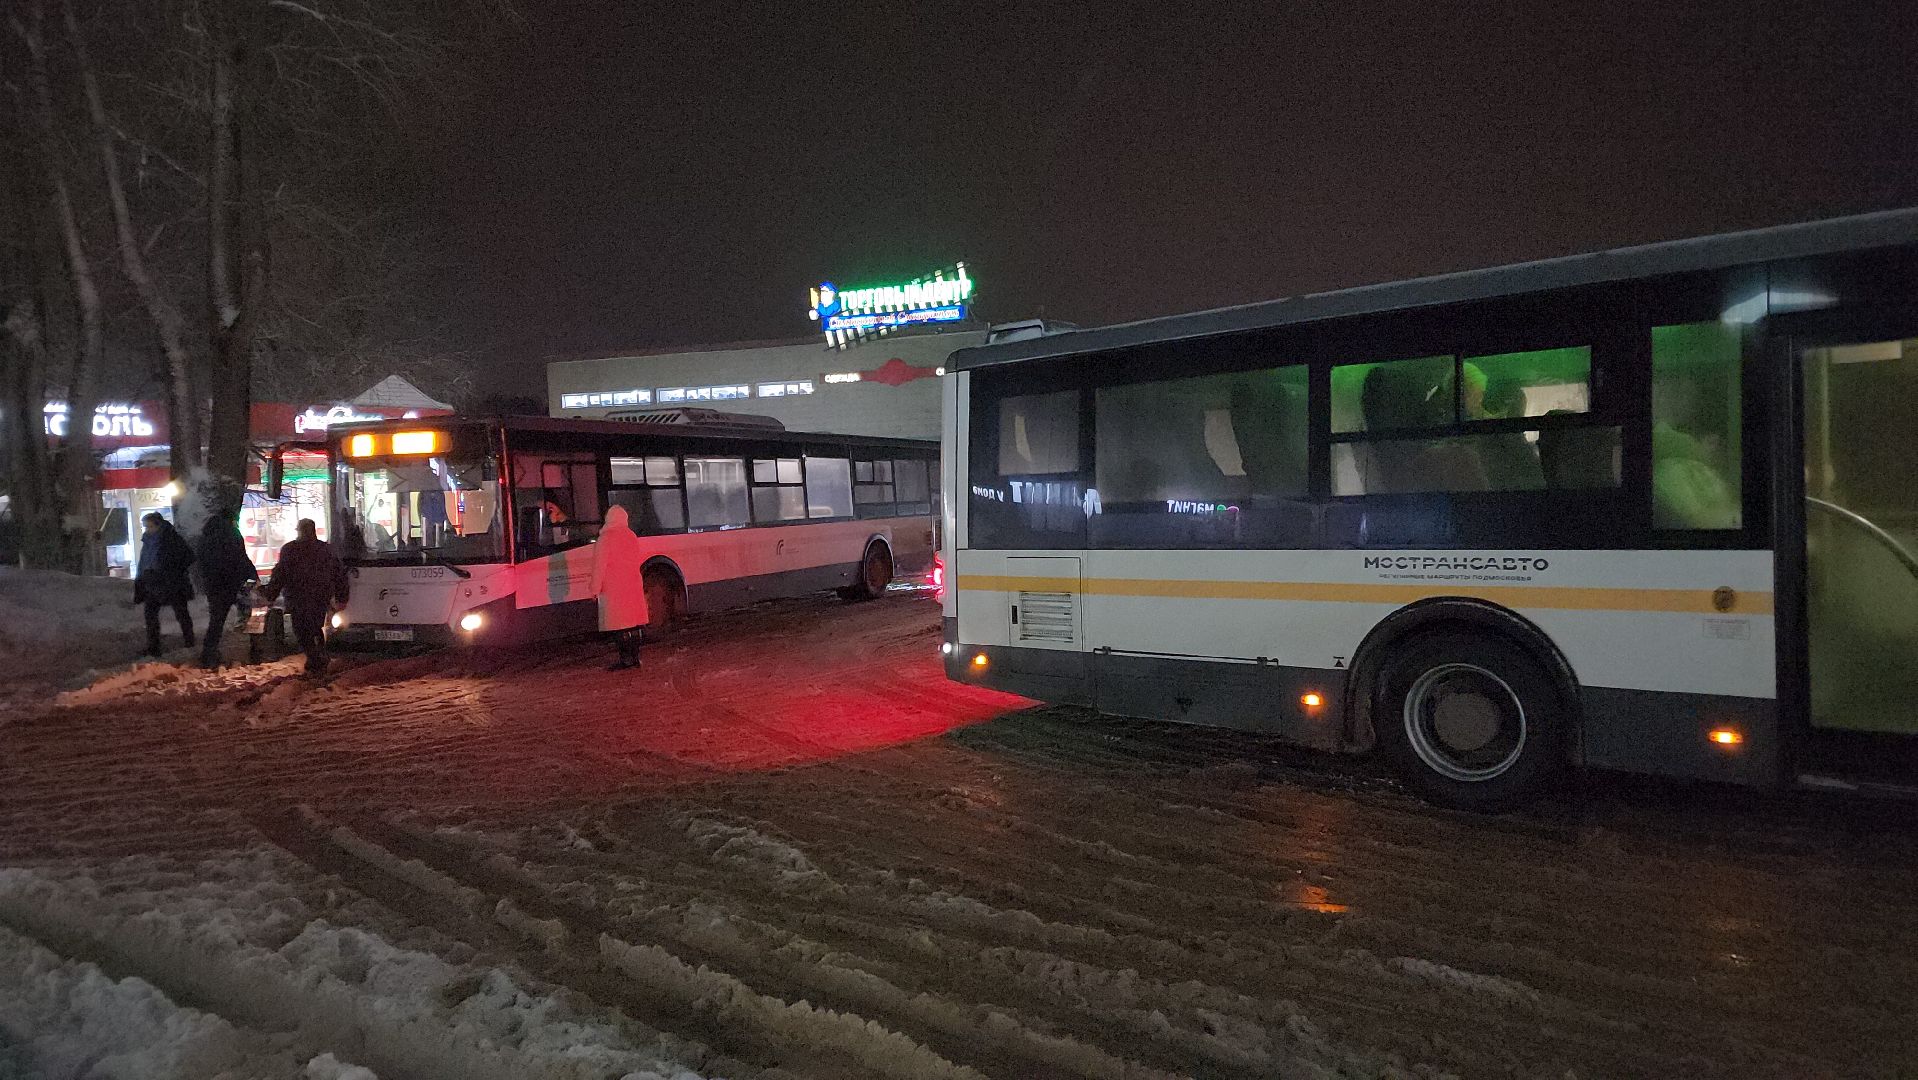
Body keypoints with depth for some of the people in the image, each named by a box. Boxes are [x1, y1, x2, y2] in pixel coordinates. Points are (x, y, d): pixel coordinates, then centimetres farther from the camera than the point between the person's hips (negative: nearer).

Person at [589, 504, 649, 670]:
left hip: (613, 588, -6)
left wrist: (596, 588, -6)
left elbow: (600, 565, -10)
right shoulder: (632, 536, 10)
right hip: (633, 585, 6)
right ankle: (635, 657, 11)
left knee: (619, 625, -5)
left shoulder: (605, 538, -9)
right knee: (633, 621, 9)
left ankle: (626, 658, -8)